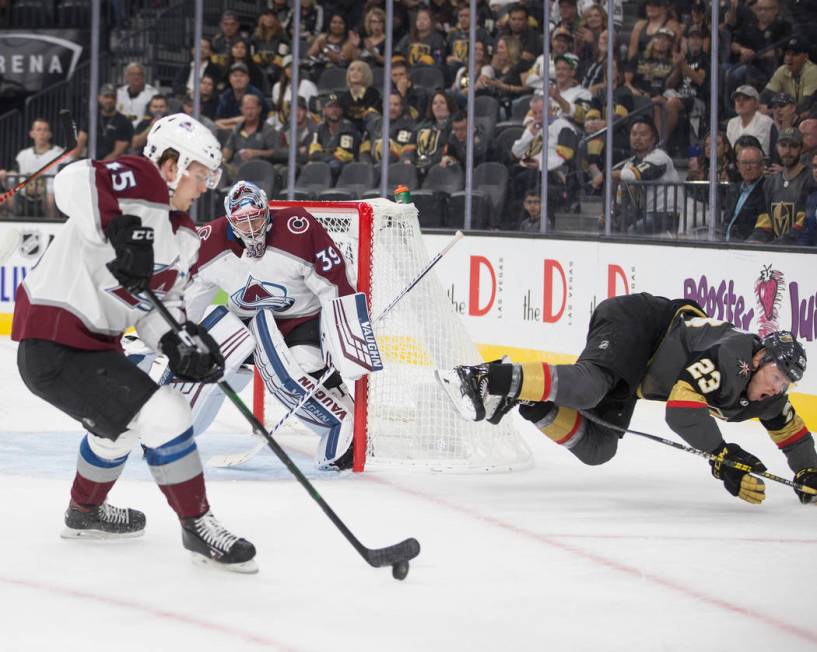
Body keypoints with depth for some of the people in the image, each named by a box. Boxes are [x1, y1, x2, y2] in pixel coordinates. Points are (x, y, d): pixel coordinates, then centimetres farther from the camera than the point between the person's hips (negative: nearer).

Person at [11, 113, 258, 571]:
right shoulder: (140, 183, -16)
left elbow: (157, 304, 10)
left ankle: (86, 512, 57)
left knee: (122, 422, 34)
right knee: (165, 417, -15)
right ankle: (198, 527, -2)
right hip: (53, 342, -11)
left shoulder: (184, 236, 12)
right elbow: (75, 182, -34)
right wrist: (121, 229, -44)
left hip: (92, 339, 11)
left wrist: (177, 343, -10)